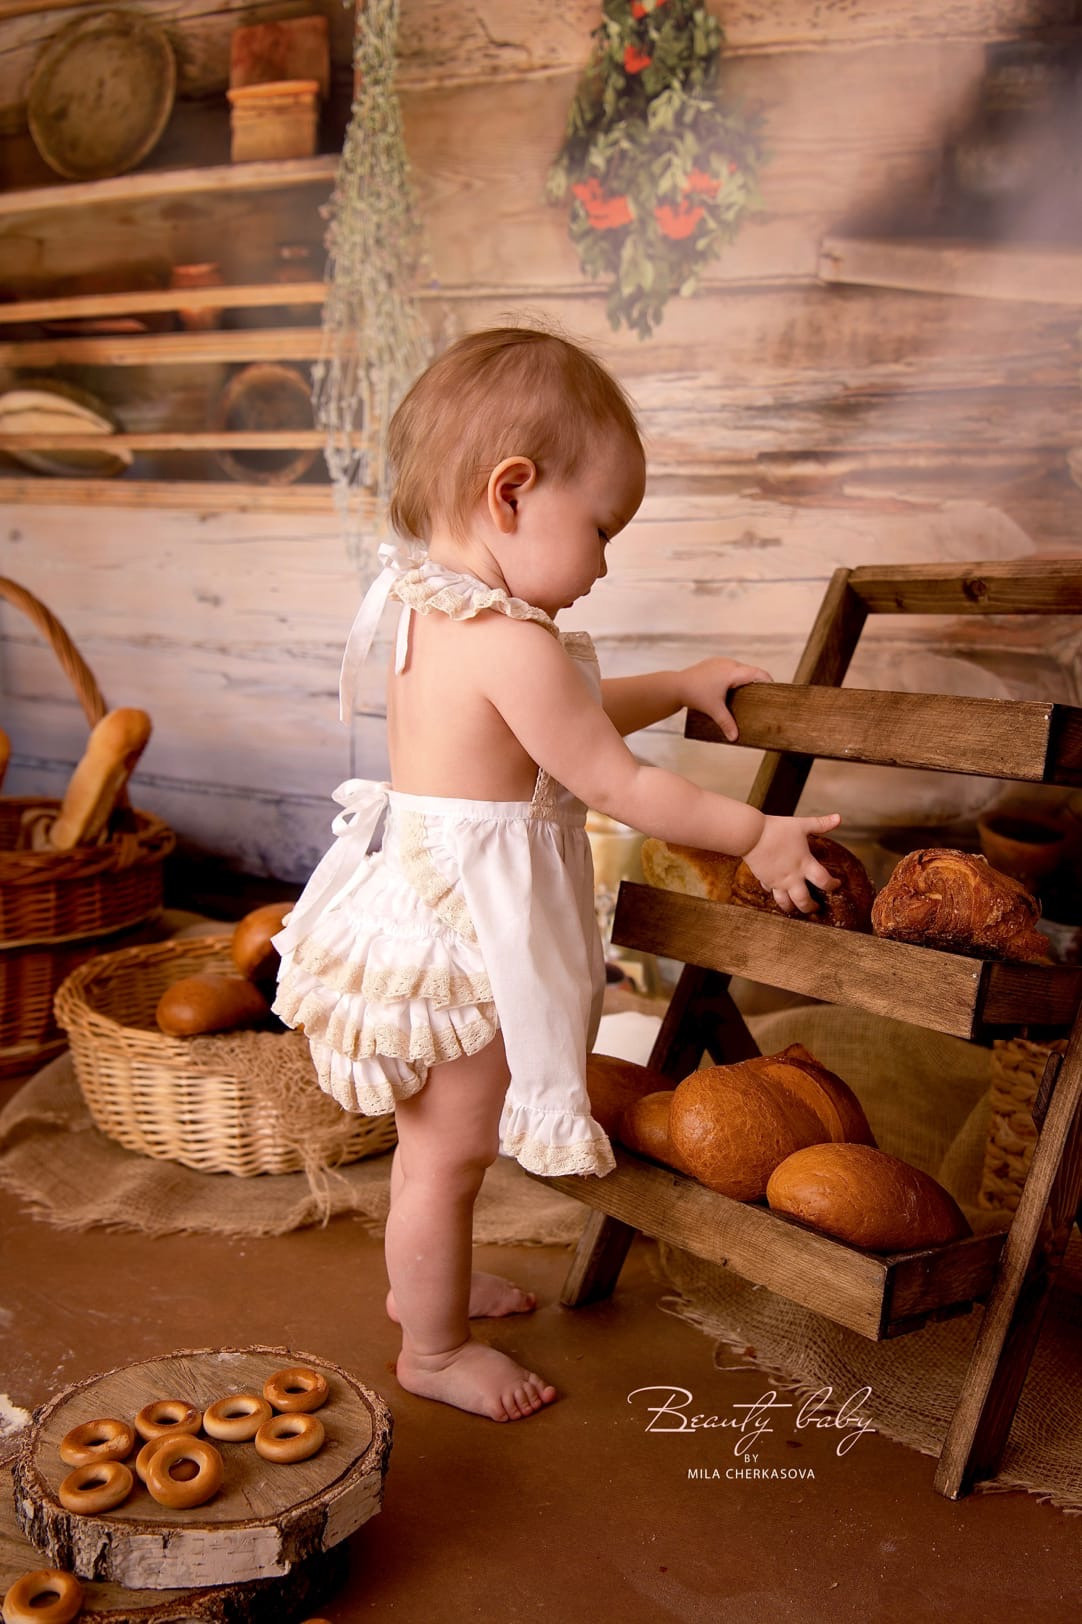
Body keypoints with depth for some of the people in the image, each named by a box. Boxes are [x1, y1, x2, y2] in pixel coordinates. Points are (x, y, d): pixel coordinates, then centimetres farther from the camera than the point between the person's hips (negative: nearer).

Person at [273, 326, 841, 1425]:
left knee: (434, 1139, 27)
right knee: (449, 1150, 9)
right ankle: (436, 1348, 29)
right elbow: (616, 787, -19)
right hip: (467, 933, -10)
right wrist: (756, 836, -8)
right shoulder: (514, 643, -25)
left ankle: (425, 1280, 48)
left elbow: (565, 719, 19)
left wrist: (679, 687, 20)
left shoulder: (433, 613, 6)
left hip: (429, 910, 10)